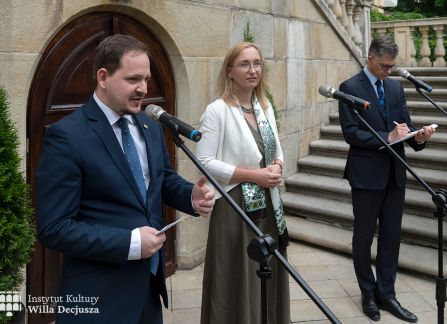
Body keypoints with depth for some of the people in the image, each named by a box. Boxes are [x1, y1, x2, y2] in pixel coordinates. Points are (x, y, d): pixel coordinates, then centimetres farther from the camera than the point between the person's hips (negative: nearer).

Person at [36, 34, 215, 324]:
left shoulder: (151, 127, 5)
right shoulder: (66, 136, -16)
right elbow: (53, 228, -17)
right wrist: (130, 243, -22)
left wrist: (192, 196, -5)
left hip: (150, 280, 7)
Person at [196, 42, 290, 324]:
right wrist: (253, 175, -19)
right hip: (235, 206, -6)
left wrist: (276, 167, -6)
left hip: (268, 204, 7)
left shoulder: (266, 106, 9)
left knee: (269, 276, 15)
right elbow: (205, 162, -17)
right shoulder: (217, 111, -12)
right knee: (237, 281, 3)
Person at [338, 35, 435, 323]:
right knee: (364, 237, 8)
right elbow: (351, 132, -15)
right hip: (367, 174, -5)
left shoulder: (396, 88, 11)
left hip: (395, 173, 6)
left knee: (391, 237, 10)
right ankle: (369, 294, 24)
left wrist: (418, 136, -13)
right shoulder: (350, 88, -7)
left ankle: (386, 294, 22)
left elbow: (405, 125, 9)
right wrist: (387, 138, -22)